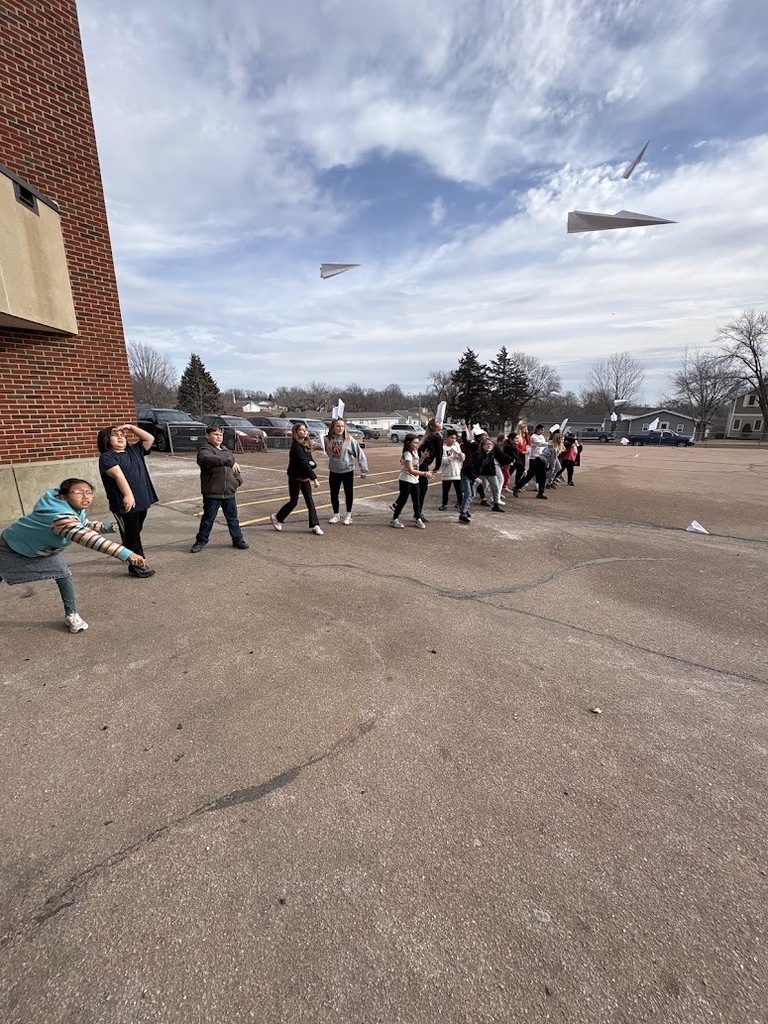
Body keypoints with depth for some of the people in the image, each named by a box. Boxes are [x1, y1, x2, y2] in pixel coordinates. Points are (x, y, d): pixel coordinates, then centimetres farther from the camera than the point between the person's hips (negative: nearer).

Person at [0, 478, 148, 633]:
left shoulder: (76, 510, -19)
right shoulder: (61, 516, -47)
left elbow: (86, 525, 1)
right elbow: (87, 538, -59)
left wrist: (110, 527, -23)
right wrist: (127, 554, -69)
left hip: (43, 549, 6)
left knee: (64, 575, -5)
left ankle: (71, 615, 8)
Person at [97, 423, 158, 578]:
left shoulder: (134, 450, 14)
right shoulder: (107, 457, -8)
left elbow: (150, 438, 14)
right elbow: (119, 475, -24)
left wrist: (131, 427, 5)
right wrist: (128, 495, -38)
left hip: (142, 501, 7)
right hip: (124, 504, -6)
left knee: (135, 534, 19)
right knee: (131, 536, 2)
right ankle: (138, 566, 10)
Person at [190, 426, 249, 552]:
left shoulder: (226, 450, 14)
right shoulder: (205, 450, -9)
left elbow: (235, 467, 20)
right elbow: (208, 459, -34)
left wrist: (238, 480, 2)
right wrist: (228, 461, -41)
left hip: (229, 492, 6)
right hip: (212, 493, -5)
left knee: (233, 517, 14)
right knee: (208, 518, 6)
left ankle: (238, 539, 25)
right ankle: (201, 541, 22)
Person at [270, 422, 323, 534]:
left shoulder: (306, 445, 8)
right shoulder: (296, 446, -17)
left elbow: (310, 461, 11)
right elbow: (303, 463, -25)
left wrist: (313, 463, -14)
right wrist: (314, 477, -27)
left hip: (305, 478, 7)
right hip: (295, 478, -7)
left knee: (310, 502, 4)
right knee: (293, 502, 5)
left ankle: (314, 526, 7)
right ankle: (276, 518, 27)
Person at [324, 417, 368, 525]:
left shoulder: (349, 440, -12)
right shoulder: (328, 439, -5)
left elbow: (360, 454, -10)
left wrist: (363, 470, -11)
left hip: (347, 471, -2)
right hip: (333, 471, 3)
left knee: (348, 493, 10)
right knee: (334, 493, 11)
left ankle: (349, 515, 27)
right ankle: (335, 514, 30)